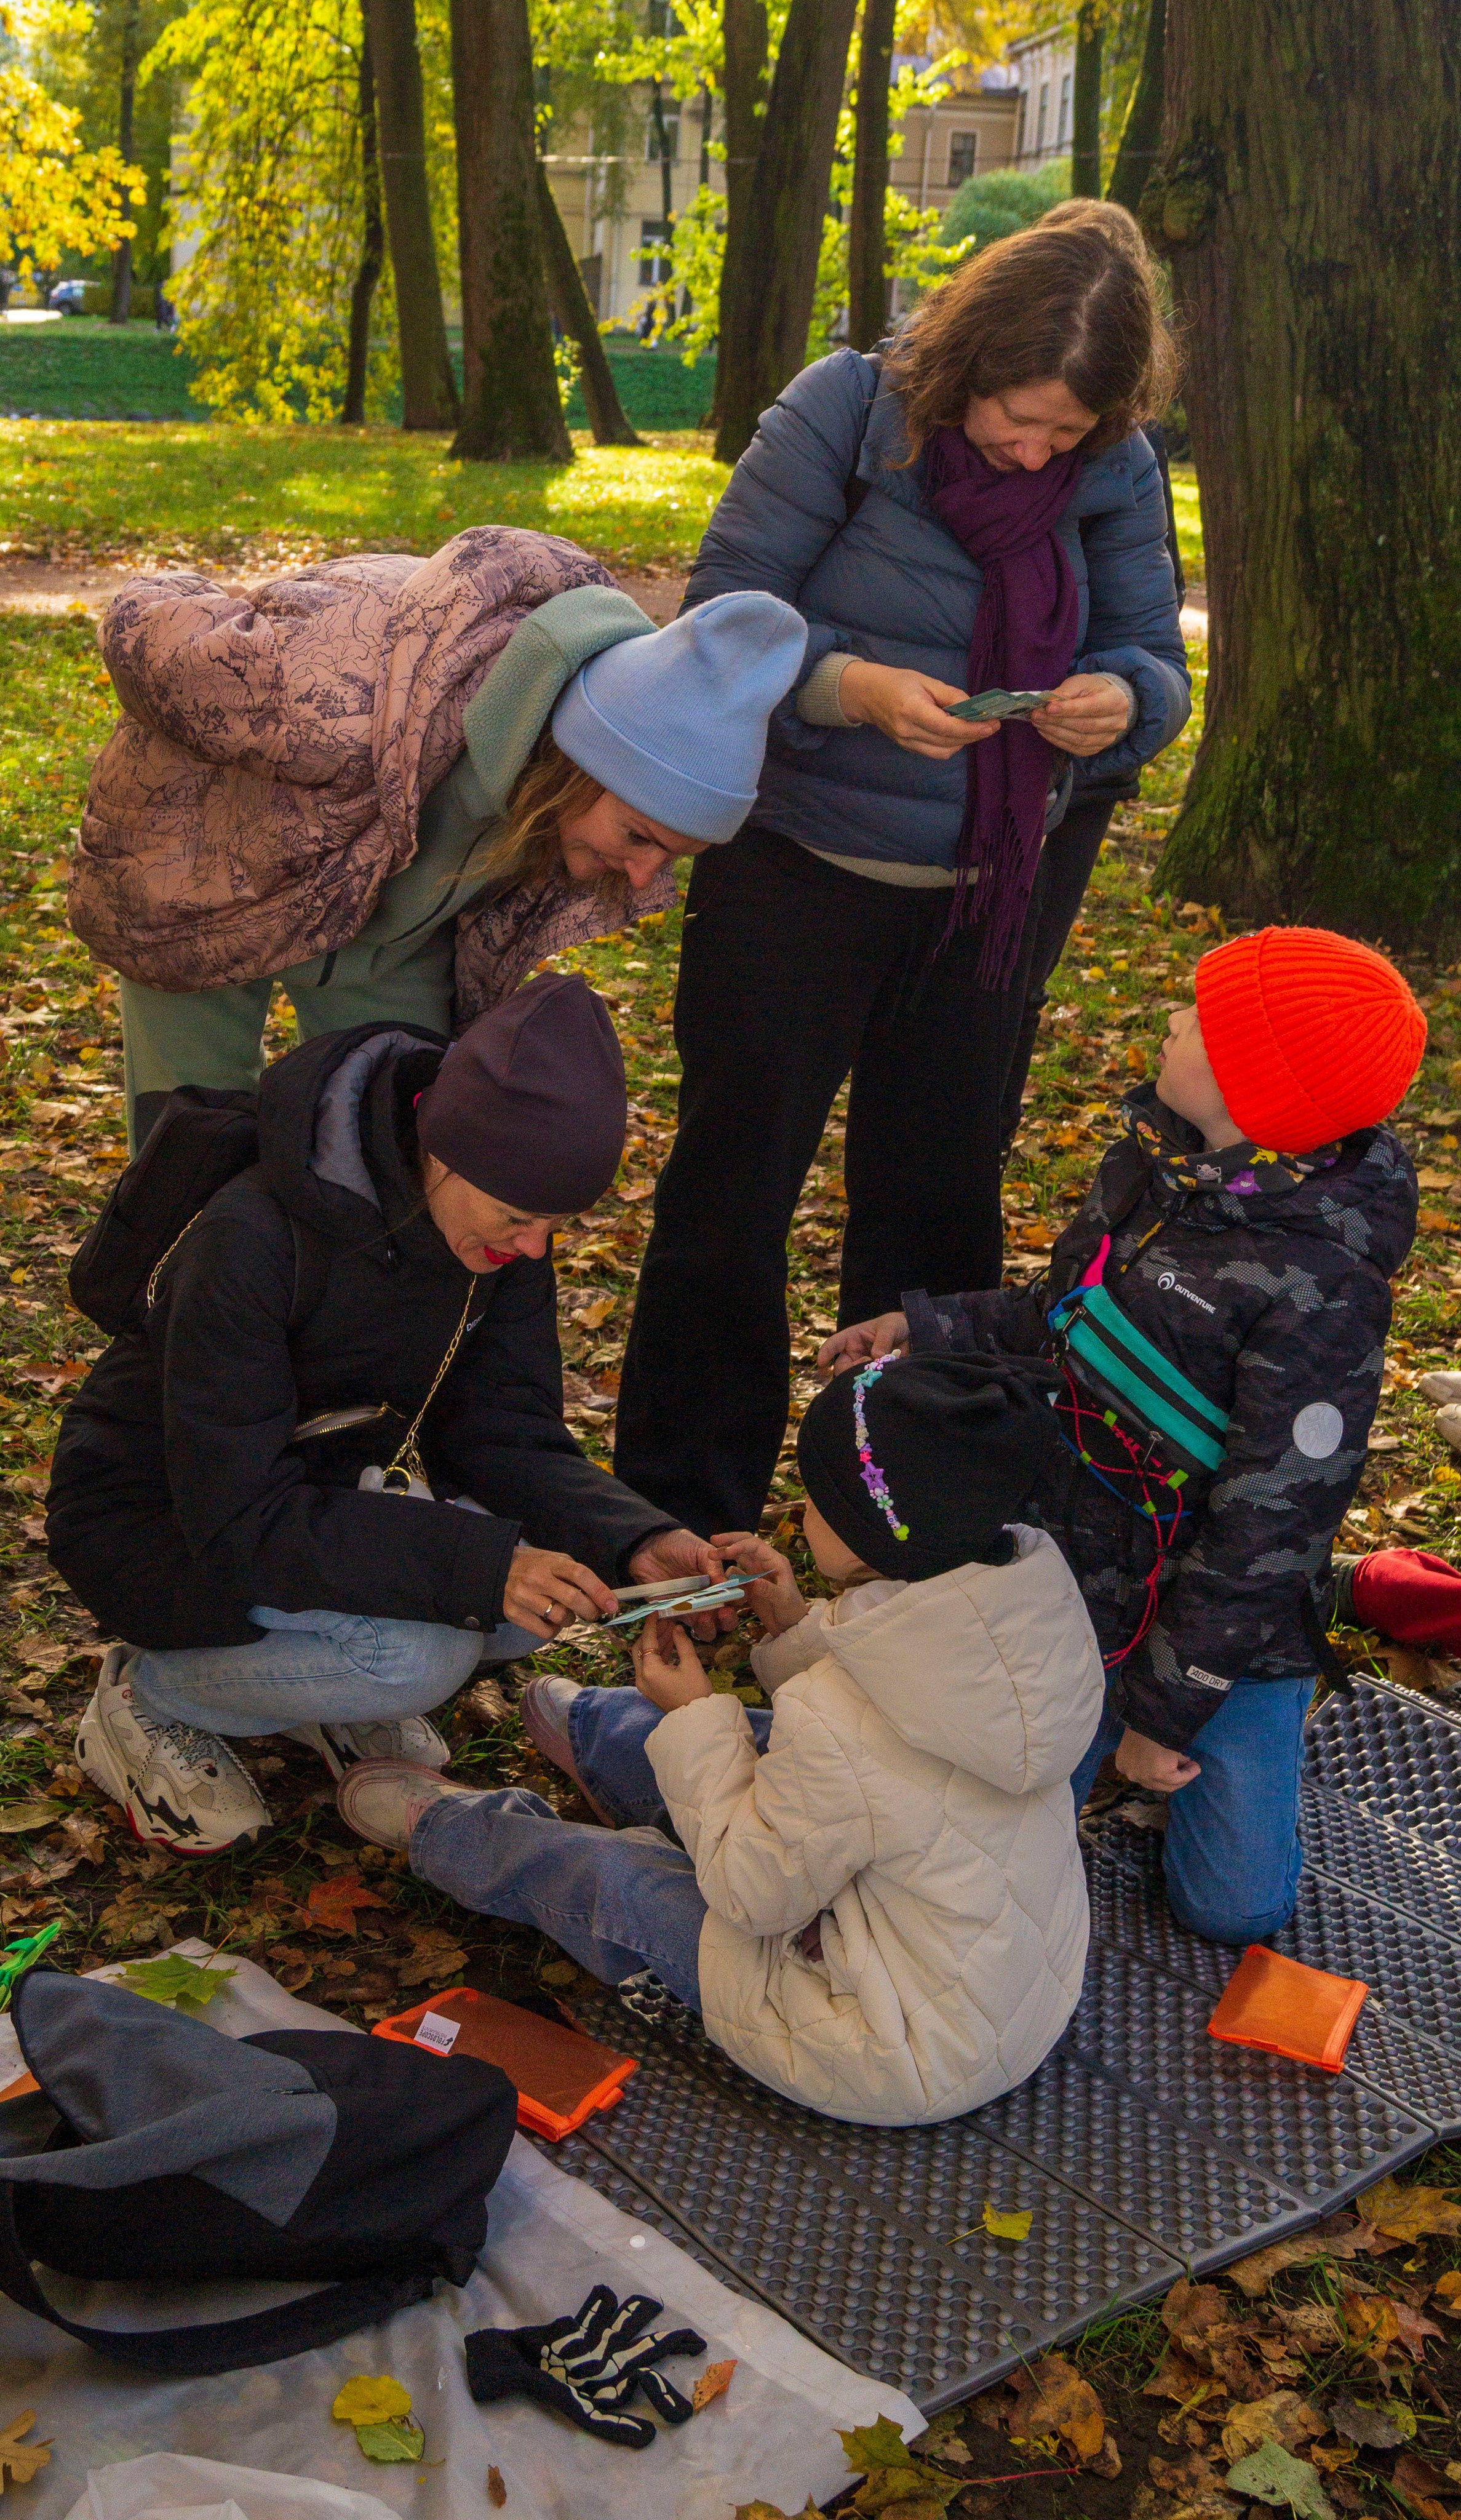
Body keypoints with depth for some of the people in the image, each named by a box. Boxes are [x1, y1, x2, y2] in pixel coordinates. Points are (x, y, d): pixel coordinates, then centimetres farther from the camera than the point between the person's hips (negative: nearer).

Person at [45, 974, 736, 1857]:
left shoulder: (502, 1229, -13)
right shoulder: (254, 1238, -33)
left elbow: (510, 1437, -9)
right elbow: (240, 1521, -32)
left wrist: (635, 1542, -28)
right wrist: (478, 1562, -41)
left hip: (334, 1478, 6)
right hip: (160, 1521, -6)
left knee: (557, 1577, -18)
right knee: (417, 1652, -31)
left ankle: (349, 1687, 9)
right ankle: (149, 1699, -5)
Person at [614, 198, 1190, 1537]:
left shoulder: (1117, 473, -4)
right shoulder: (846, 410, -14)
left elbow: (1156, 660, 0)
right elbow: (720, 613, -14)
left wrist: (1120, 699, -25)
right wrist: (853, 686, -32)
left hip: (977, 897, 4)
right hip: (795, 873, -3)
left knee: (940, 1201, 13)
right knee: (733, 1188, 4)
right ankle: (680, 1518, 19)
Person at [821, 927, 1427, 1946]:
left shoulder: (1319, 1294, -30)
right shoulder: (1156, 1163, -7)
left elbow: (1266, 1527, -24)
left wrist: (1165, 1708, -17)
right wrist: (929, 1326, 5)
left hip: (1230, 1622, -5)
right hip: (1080, 1577, 5)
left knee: (1234, 1909, 5)